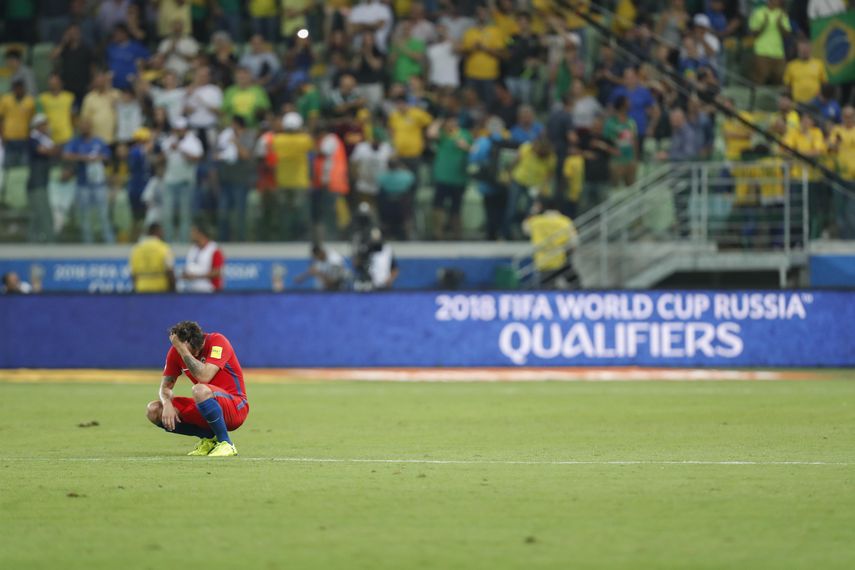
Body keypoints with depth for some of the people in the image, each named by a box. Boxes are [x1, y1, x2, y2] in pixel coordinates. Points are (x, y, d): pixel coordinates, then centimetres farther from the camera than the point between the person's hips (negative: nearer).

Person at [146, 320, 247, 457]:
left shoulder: (217, 341, -17)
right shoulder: (176, 351, 0)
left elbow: (204, 377, -32)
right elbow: (165, 387, 3)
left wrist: (182, 349, -30)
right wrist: (167, 405, -19)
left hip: (236, 406, -7)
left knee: (200, 390, -39)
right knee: (153, 410, -7)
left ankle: (226, 444, -22)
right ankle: (209, 438, 2)